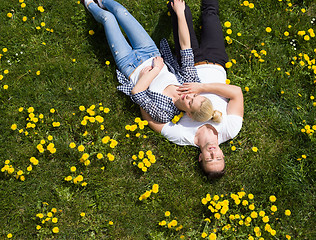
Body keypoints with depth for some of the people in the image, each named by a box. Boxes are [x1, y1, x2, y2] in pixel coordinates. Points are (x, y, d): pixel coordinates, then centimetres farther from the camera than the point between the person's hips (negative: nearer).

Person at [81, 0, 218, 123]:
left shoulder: (164, 115, -37)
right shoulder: (191, 82, -25)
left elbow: (136, 92, -37)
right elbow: (185, 45, -25)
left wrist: (156, 69, -33)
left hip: (129, 65, -4)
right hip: (150, 53, 4)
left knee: (107, 17, 5)